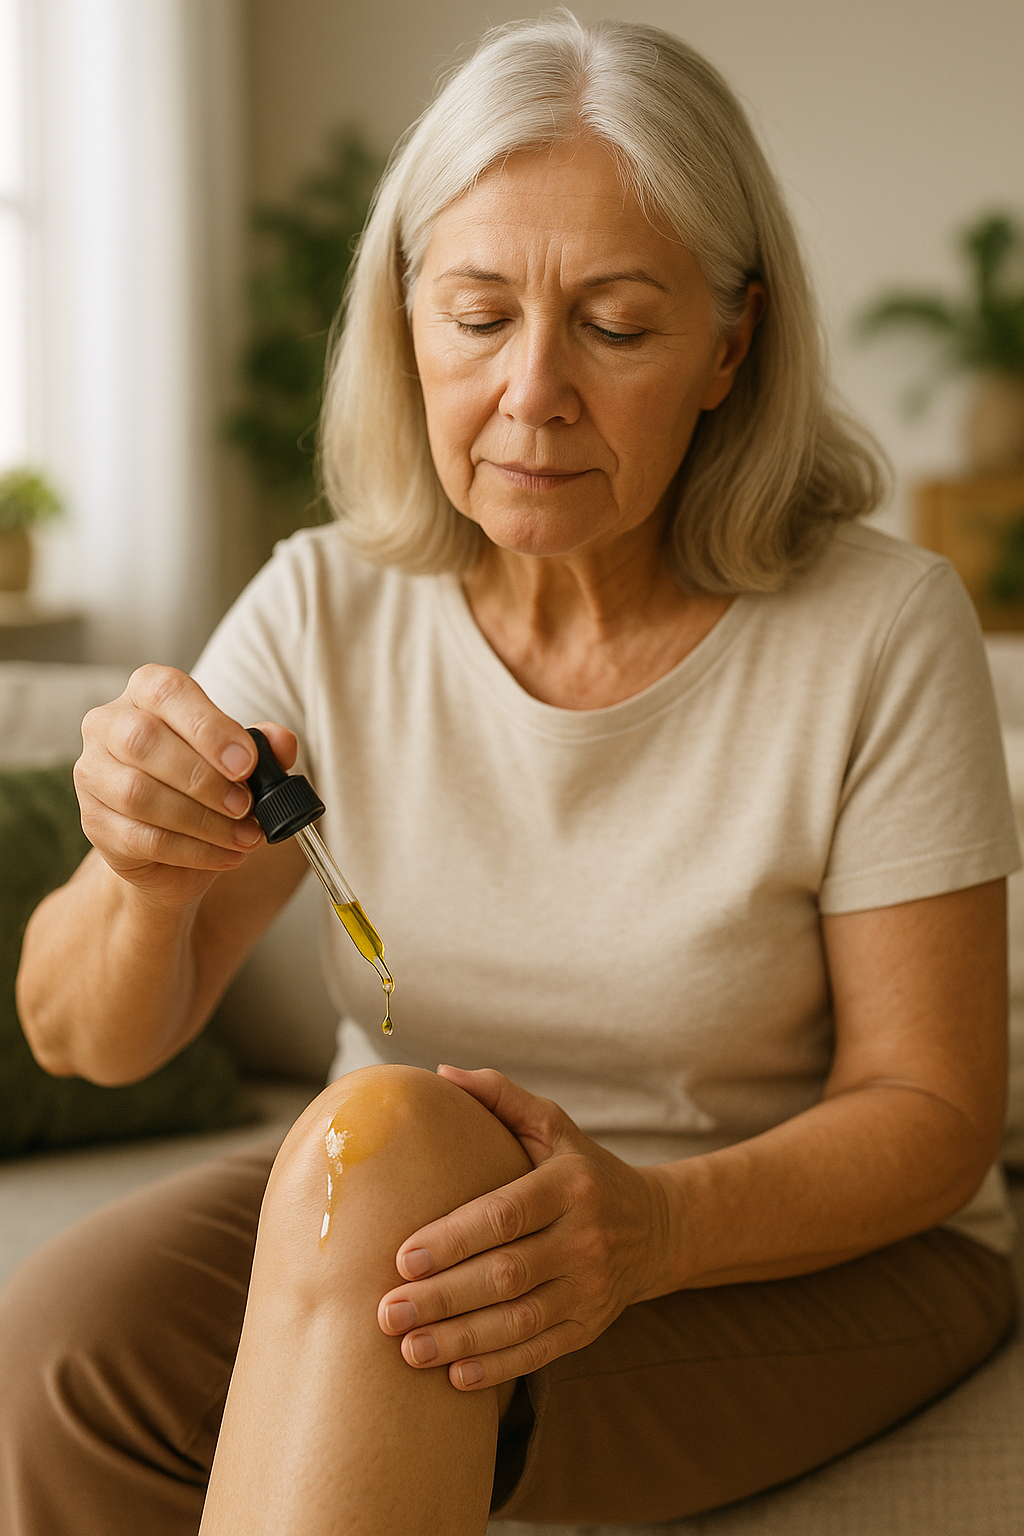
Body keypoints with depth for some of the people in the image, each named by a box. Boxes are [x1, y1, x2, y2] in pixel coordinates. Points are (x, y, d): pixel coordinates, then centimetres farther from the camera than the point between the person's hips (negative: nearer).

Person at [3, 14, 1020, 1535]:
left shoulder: (878, 632, -14)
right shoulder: (329, 609, -4)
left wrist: (654, 1227, -32)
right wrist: (148, 880, -29)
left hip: (810, 1253, -3)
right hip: (380, 1221, 4)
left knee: (380, 1136, -33)